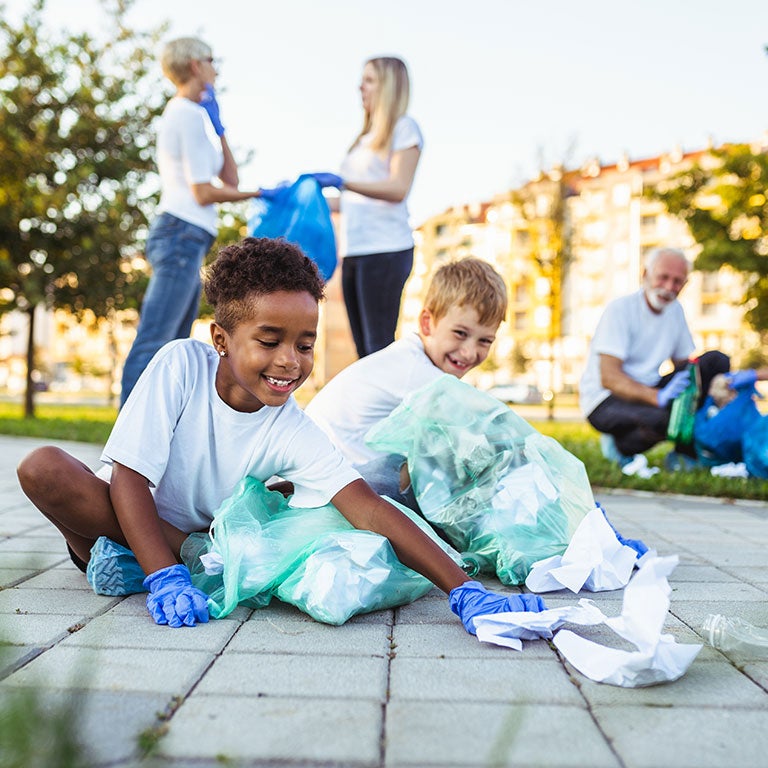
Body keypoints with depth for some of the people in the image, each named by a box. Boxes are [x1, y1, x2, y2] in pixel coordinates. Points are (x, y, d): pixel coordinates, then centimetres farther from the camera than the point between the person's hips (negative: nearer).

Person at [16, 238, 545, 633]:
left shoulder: (294, 434, -21)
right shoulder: (181, 365, -24)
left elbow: (369, 508, -31)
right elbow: (129, 478, -25)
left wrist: (463, 590, -40)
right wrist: (166, 578, -37)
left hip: (205, 533, 5)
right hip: (123, 514, -4)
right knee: (44, 468, -31)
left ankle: (121, 562, -13)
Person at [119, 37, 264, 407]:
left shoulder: (180, 113, 23)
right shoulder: (191, 115, -7)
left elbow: (229, 178, 18)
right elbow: (204, 192, -13)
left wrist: (217, 125, 19)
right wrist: (254, 194, 0)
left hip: (179, 237, 11)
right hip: (183, 233, -11)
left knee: (172, 346, 10)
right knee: (153, 343, -13)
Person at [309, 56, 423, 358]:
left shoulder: (404, 127, 1)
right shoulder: (367, 136, 23)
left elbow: (398, 188, -14)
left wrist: (342, 183, -22)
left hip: (385, 250, -8)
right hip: (354, 252, 8)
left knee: (379, 347, -10)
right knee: (364, 349, 7)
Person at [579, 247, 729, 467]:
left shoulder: (675, 310, 8)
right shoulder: (620, 309, -15)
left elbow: (684, 364, 12)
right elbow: (608, 378, -24)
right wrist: (658, 396, -37)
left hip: (647, 389, 8)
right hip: (605, 400, -7)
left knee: (716, 360, -8)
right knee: (660, 420, -38)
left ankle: (685, 452, -6)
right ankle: (620, 446, -3)